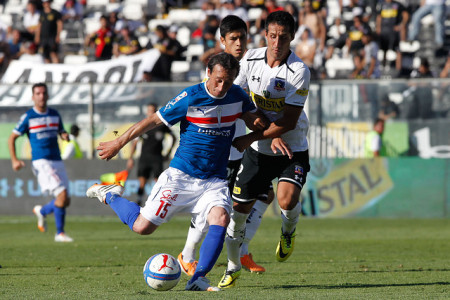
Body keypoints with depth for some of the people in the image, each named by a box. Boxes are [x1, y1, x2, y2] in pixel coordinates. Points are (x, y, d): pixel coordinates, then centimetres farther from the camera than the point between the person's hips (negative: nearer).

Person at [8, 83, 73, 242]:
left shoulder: (55, 114, 11)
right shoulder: (28, 117, -2)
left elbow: (62, 133, 23)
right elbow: (12, 138, 3)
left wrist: (65, 136, -3)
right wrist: (14, 160, -9)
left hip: (57, 161, 6)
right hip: (41, 162, -6)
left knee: (65, 201, 4)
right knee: (62, 195, -20)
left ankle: (42, 211, 33)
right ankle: (60, 233, -8)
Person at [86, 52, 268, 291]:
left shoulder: (237, 96, 0)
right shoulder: (190, 98, -14)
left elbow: (252, 119, 19)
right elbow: (154, 120, -5)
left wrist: (258, 123, -8)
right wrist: (118, 143, 2)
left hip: (214, 181, 3)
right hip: (181, 175, -3)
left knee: (220, 218, -26)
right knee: (142, 227, -4)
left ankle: (198, 279, -25)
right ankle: (110, 195, 25)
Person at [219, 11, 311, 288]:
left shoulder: (299, 71, -19)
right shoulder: (251, 59, -6)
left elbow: (289, 122, -20)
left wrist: (250, 138, -20)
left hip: (292, 150, -4)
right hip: (258, 150, 4)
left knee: (287, 198, -28)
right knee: (238, 208, 3)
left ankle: (288, 231, 8)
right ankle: (233, 268, 25)